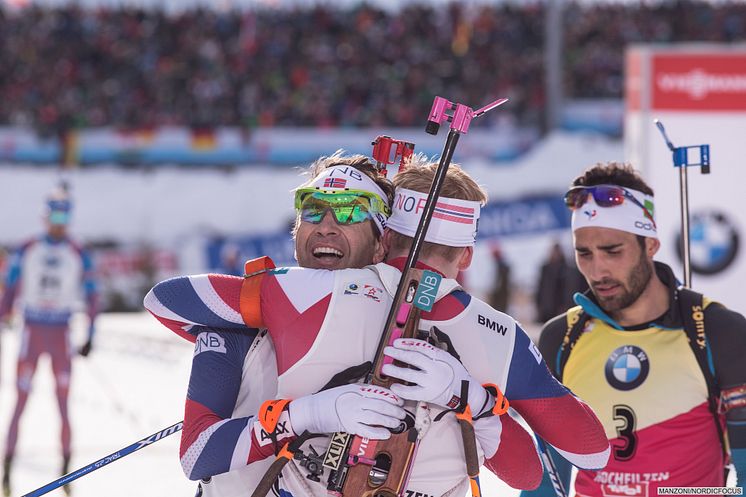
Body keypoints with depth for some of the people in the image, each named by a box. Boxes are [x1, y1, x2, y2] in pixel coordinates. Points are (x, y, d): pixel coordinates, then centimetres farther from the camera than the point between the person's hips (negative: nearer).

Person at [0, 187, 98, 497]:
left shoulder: (79, 255, 3)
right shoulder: (27, 252, 2)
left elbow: (92, 298, 6)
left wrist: (90, 335, 1)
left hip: (61, 336, 1)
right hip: (31, 332, -1)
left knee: (63, 406, 0)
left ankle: (66, 471, 5)